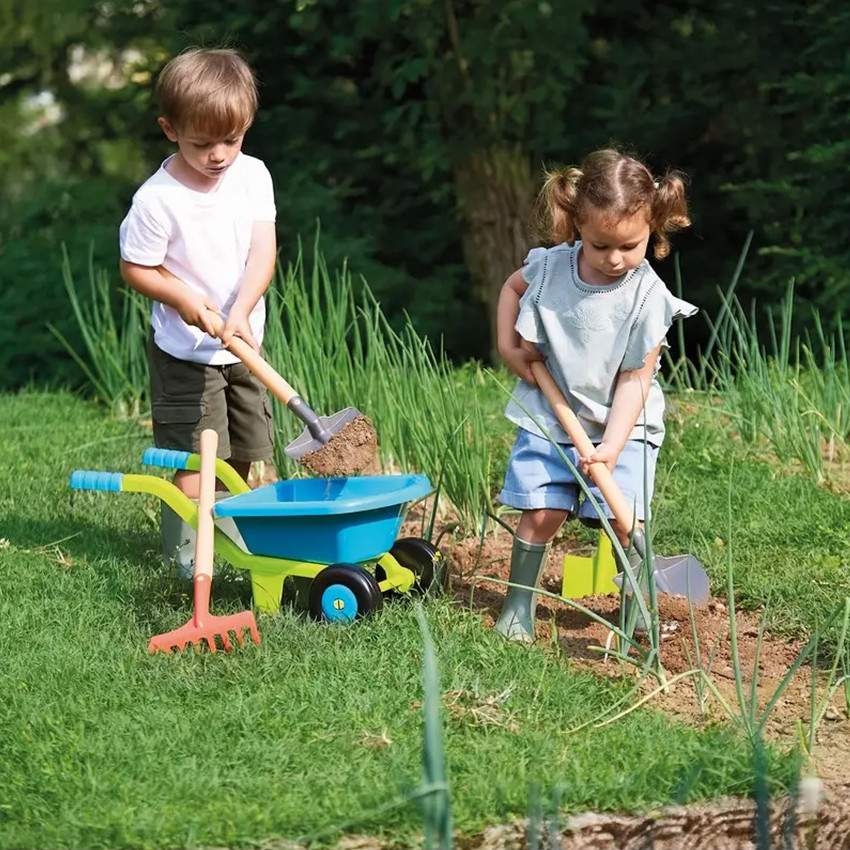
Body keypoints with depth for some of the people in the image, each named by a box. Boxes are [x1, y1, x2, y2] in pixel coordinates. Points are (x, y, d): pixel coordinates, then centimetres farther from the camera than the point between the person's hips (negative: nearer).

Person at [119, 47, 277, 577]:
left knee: (247, 456, 15)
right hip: (185, 352, -5)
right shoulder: (157, 199, -19)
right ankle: (188, 553, 3)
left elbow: (263, 251, -13)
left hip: (243, 343, 5)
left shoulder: (252, 177, -7)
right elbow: (135, 268, -10)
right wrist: (182, 297, -26)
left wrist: (240, 311, -28)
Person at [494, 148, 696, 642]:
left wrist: (612, 446, -23)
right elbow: (513, 288, 16)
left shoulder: (647, 296, -17)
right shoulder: (551, 267, -9)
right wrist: (508, 345, 3)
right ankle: (519, 606, 10)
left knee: (623, 520, -10)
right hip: (549, 417, 2)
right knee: (541, 513, -5)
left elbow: (634, 378, -16)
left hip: (620, 425, -2)